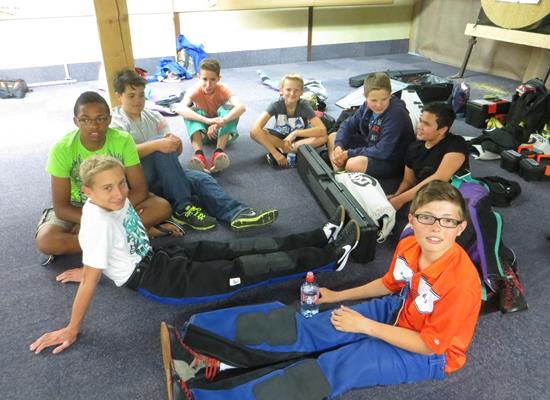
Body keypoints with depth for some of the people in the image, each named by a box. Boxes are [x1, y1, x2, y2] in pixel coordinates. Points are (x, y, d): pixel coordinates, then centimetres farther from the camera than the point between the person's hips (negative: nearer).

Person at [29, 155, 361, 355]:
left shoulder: (116, 201, -2)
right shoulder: (98, 223, -26)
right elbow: (90, 281, -22)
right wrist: (72, 329, -17)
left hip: (157, 257, 8)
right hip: (157, 281, -8)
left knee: (236, 249, 3)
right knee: (245, 270, -7)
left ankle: (322, 237, 10)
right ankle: (331, 256, -1)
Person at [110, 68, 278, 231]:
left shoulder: (154, 117, 12)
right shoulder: (115, 121, -1)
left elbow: (177, 151, 3)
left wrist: (175, 144, -22)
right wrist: (157, 145, -34)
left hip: (162, 175, 5)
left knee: (200, 178, -21)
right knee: (159, 143, -30)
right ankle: (182, 207, -30)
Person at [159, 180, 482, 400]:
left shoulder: (461, 281, -30)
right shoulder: (408, 246, -10)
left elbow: (429, 344, -23)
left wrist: (365, 325, -21)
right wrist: (338, 296, 13)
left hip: (429, 354, -7)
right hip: (397, 310, 7)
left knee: (334, 367, -25)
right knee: (308, 328, -9)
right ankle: (202, 351, -12)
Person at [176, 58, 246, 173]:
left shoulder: (223, 89, -21)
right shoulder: (194, 91, -20)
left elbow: (241, 107, -41)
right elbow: (180, 109, -41)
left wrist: (222, 121, -59)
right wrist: (207, 121, -55)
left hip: (223, 130, 0)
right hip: (202, 131, 1)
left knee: (228, 108, -30)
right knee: (192, 111, -29)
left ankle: (219, 152, -44)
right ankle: (199, 154, -47)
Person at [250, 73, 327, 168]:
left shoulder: (304, 105, -23)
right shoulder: (276, 105, -23)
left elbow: (322, 130, -33)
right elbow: (255, 129, -34)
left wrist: (295, 133, -42)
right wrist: (275, 153, -41)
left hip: (299, 138, 0)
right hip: (280, 136, 0)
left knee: (323, 138, -30)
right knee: (254, 133, -27)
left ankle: (282, 150, -26)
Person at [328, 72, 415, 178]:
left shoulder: (396, 113, -28)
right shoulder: (368, 105, -7)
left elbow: (382, 152, -31)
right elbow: (348, 124, 4)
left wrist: (349, 153, -26)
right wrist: (338, 146, -16)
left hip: (392, 161, -8)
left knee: (354, 164, -36)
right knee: (332, 137, 8)